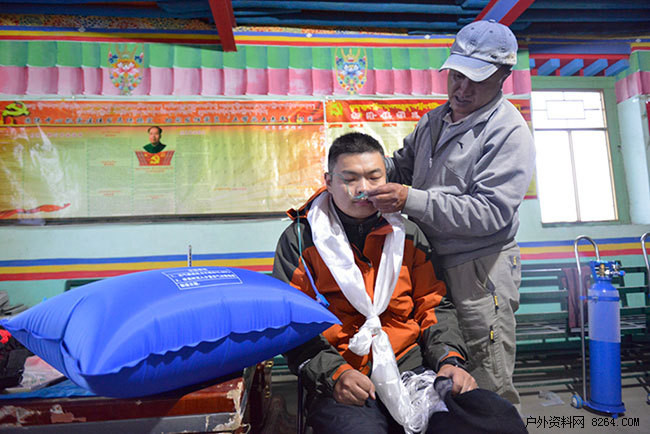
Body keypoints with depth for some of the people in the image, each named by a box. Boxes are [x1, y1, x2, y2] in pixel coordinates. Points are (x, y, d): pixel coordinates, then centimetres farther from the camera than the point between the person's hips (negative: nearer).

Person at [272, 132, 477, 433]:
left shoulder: (408, 234, 12)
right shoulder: (299, 241, 0)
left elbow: (434, 305, 13)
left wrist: (449, 358, -4)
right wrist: (334, 374, -16)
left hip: (412, 366, 4)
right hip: (341, 384, -3)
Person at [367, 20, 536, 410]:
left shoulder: (510, 133, -11)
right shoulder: (434, 120, 13)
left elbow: (489, 213, -21)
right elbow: (403, 165, 23)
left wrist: (410, 200, -27)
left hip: (480, 273, -6)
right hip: (431, 262, 7)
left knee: (490, 389, 5)